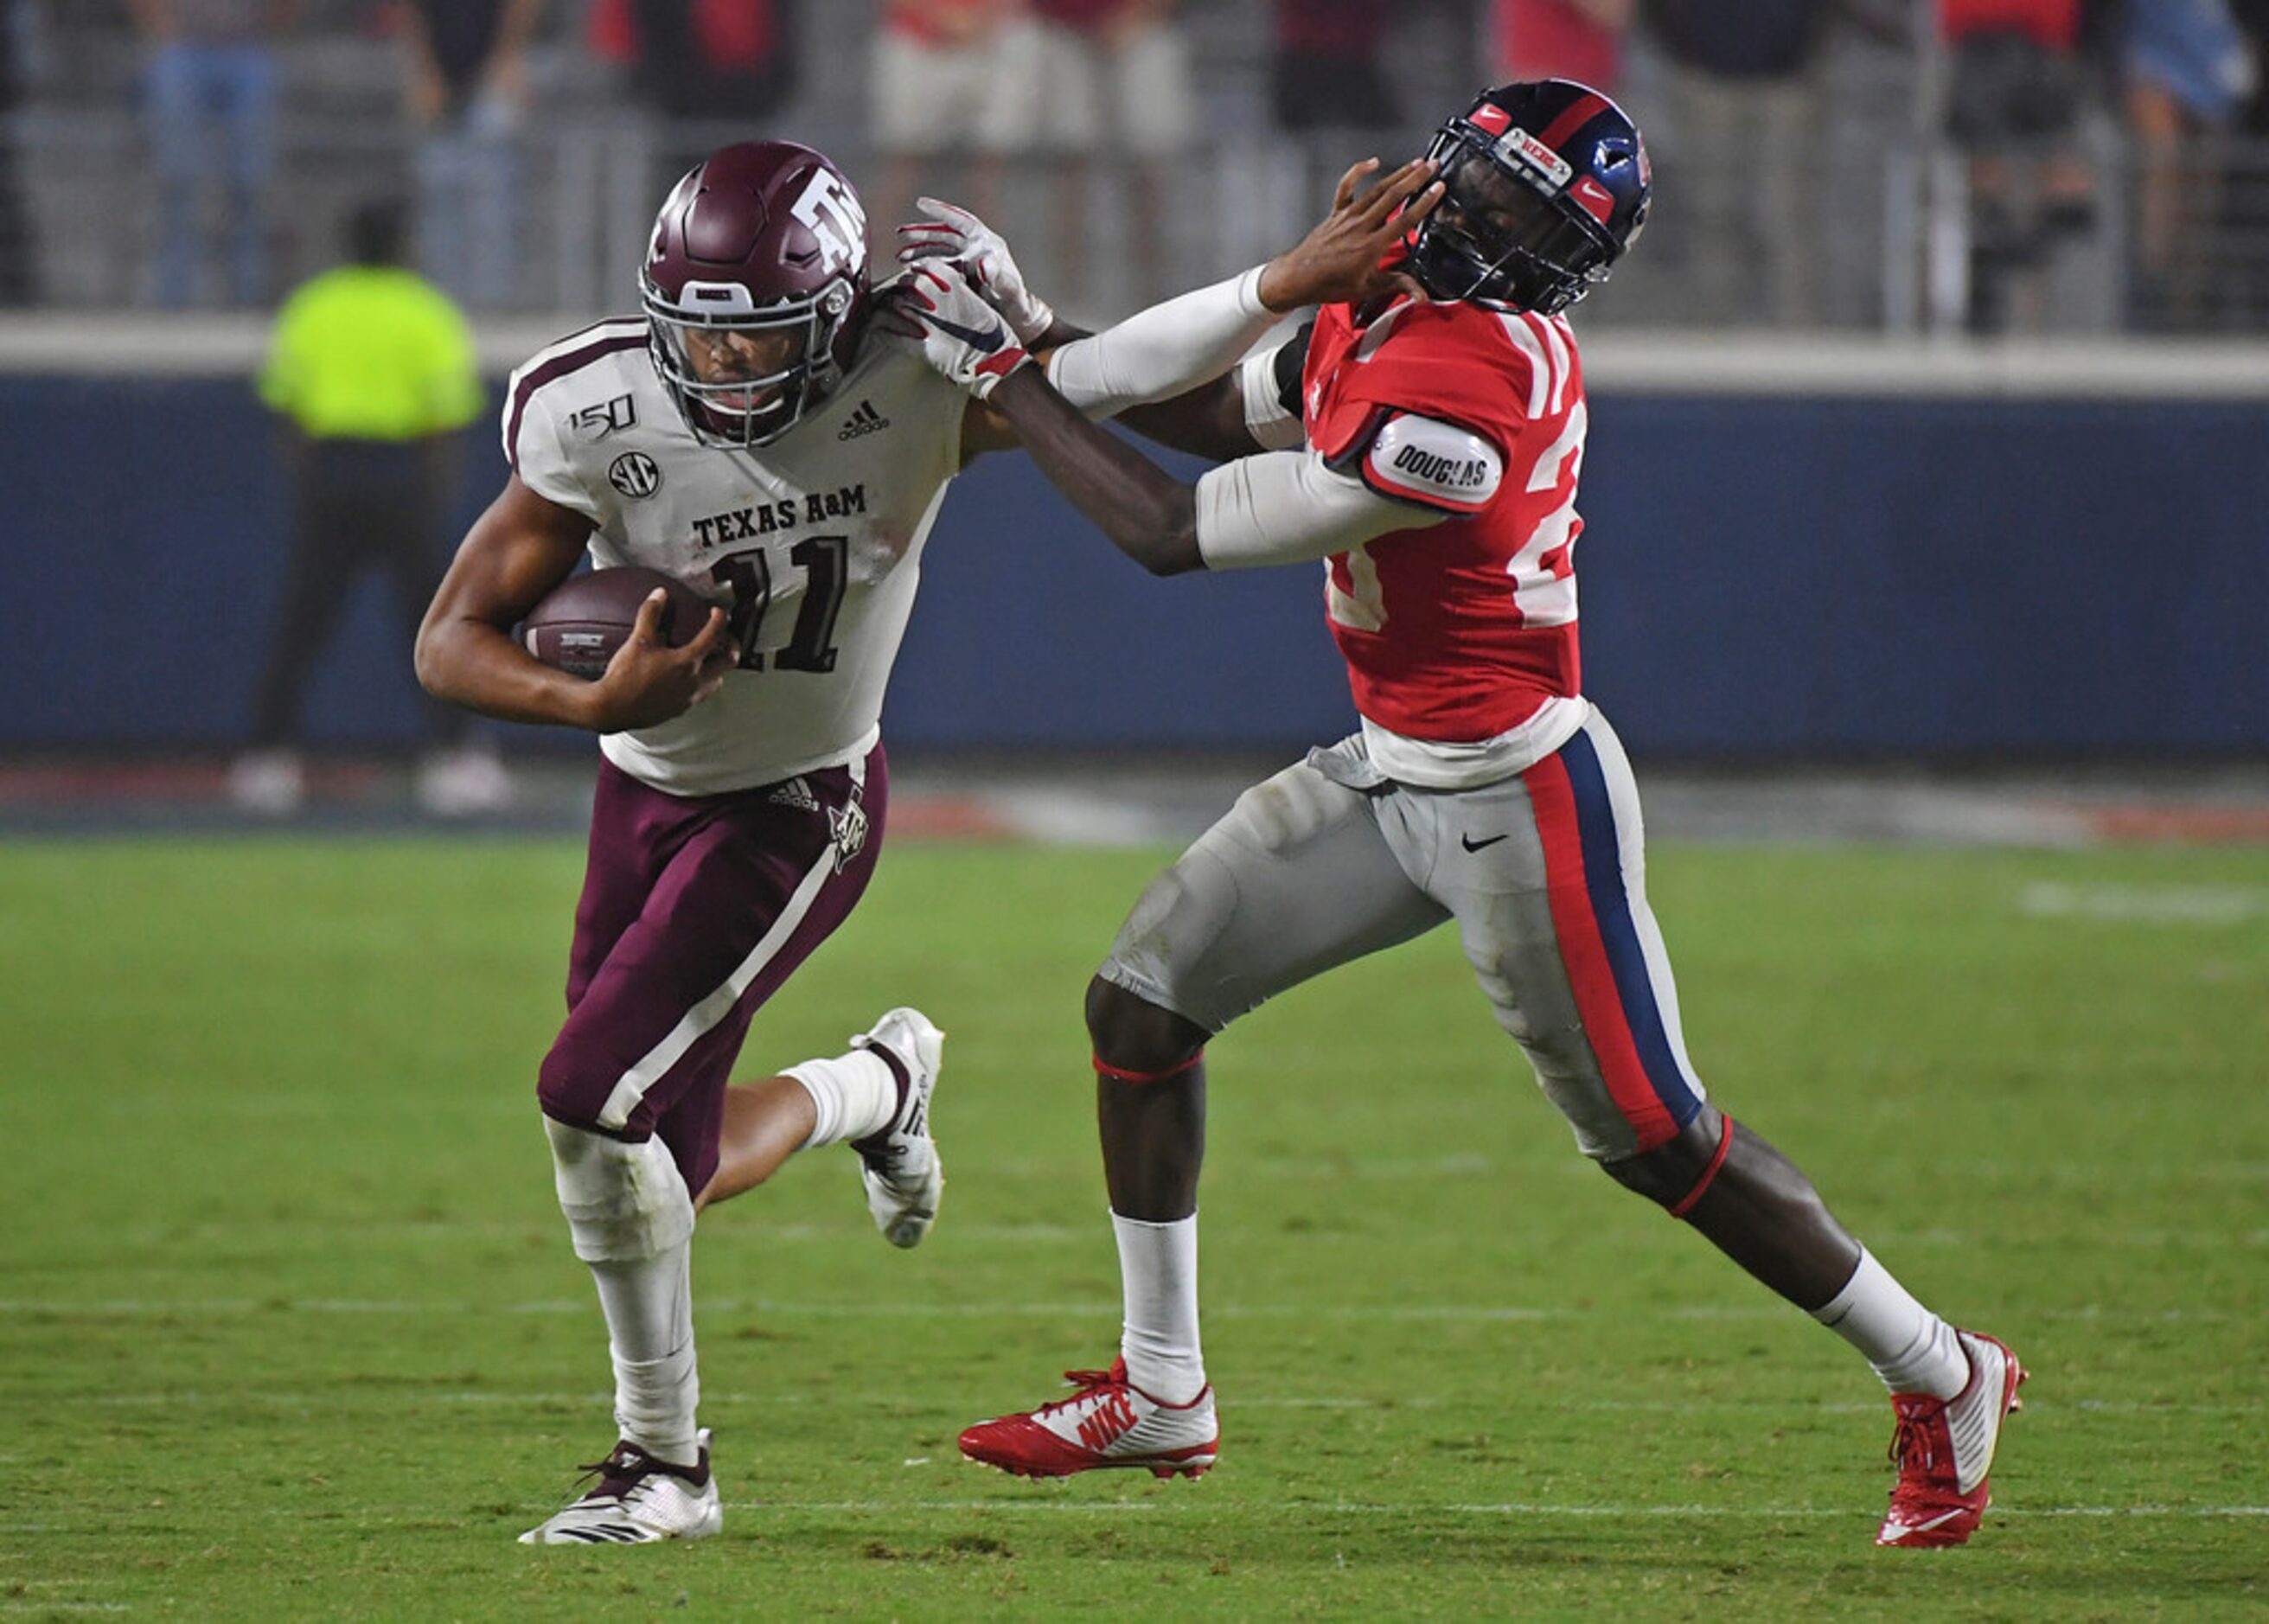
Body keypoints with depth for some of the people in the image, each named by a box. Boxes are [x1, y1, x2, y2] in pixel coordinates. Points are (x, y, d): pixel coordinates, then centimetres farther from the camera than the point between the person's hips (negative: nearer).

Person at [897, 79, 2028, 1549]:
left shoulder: (1460, 402, -31)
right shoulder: (1383, 307, -2)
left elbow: (1175, 533, -25)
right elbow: (1226, 414, 18)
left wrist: (1000, 374, -18)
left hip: (1520, 796, -10)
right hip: (1394, 778, 10)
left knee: (1652, 1136, 0)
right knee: (1144, 999, 8)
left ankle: (1942, 1379, 18)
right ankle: (1162, 1393, 19)